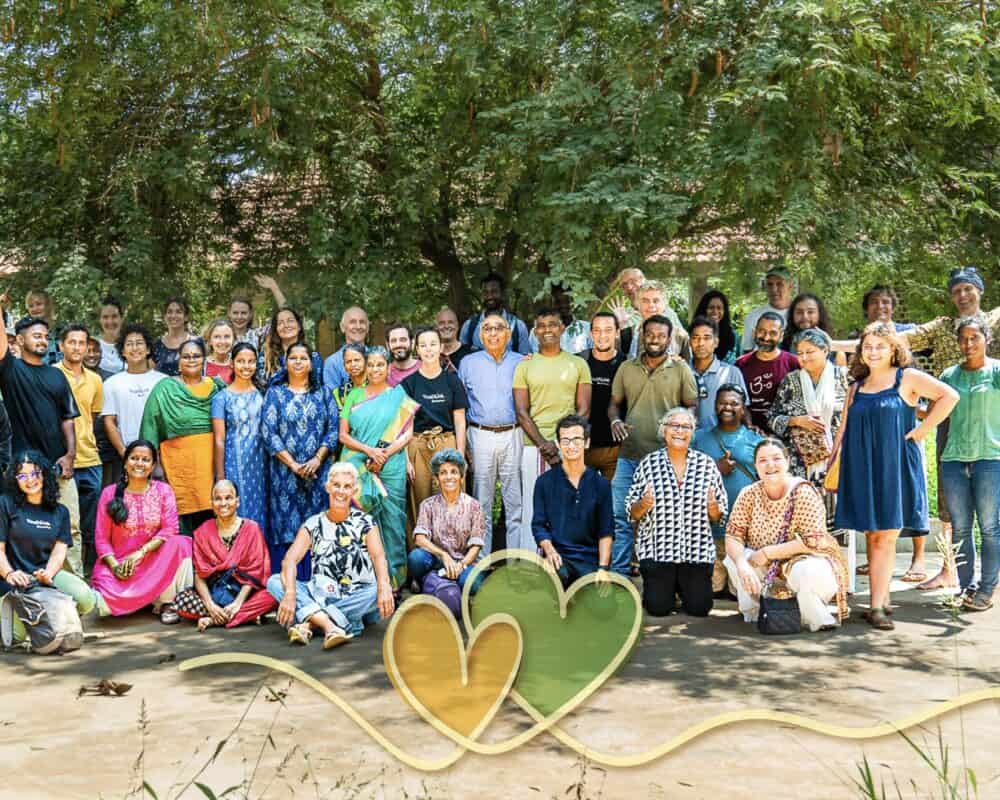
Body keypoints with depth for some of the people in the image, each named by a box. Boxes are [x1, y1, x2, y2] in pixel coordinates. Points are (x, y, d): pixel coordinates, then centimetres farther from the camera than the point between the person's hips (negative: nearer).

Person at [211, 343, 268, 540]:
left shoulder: (261, 395, 8)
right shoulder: (222, 397, -2)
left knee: (257, 514, 7)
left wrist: (269, 468, 5)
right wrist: (220, 477, -8)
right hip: (233, 464, -3)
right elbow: (219, 440, -5)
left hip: (258, 465, 3)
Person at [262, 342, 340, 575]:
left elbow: (333, 428, 4)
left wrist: (317, 459, -11)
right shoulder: (275, 393, 6)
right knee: (285, 525, -2)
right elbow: (268, 433, -3)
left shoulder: (324, 393, 10)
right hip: (284, 472, -1)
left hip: (318, 471, 1)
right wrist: (293, 464, -11)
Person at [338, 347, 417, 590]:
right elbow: (343, 435, 5)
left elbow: (408, 434, 1)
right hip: (359, 467, 1)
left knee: (391, 519, -2)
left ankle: (394, 577, 5)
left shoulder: (398, 396, 8)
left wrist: (385, 454, -12)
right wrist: (369, 450, -10)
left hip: (391, 467, -1)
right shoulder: (354, 396, 11)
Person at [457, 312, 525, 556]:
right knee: (481, 503, 3)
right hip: (481, 436, 0)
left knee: (516, 501, 0)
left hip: (512, 434, 0)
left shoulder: (521, 363, 10)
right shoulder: (468, 363, 10)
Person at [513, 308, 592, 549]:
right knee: (532, 506, 0)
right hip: (534, 446, 0)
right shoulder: (525, 366, 10)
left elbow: (583, 409, 4)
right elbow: (522, 412, 3)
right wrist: (543, 443, -10)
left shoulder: (578, 364, 10)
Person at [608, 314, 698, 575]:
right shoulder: (626, 368, 9)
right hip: (629, 455, 3)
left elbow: (691, 407, 4)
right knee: (620, 516, 1)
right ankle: (619, 573, 10)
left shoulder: (681, 370, 2)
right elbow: (614, 403, 15)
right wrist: (615, 421, -5)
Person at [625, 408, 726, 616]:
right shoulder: (648, 464, 1)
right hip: (657, 550, -1)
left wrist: (713, 507, -14)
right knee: (659, 608, -6)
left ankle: (684, 588, 28)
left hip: (697, 551, 1)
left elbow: (719, 516, 8)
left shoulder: (707, 464, 4)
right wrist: (644, 504, -17)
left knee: (699, 607, -4)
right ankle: (663, 589, 28)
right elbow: (632, 513, 4)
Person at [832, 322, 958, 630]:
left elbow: (949, 396, -10)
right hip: (862, 468, 4)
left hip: (894, 465, -4)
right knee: (872, 535, 5)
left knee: (885, 536, -5)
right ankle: (882, 600, 12)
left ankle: (877, 607, -6)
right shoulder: (857, 386, 15)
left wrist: (922, 430, -11)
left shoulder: (907, 378, 0)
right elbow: (844, 428, 17)